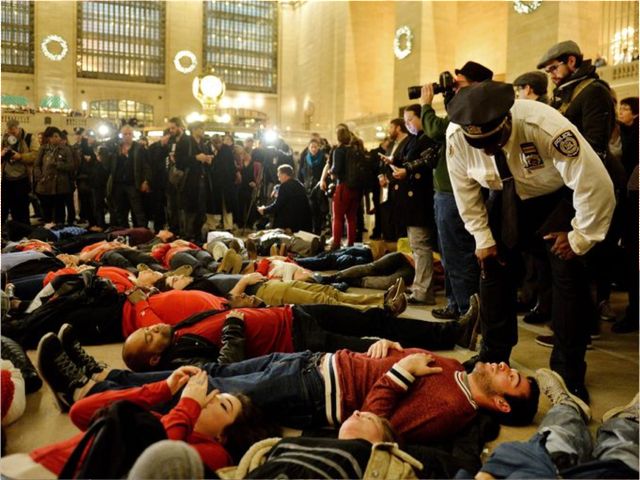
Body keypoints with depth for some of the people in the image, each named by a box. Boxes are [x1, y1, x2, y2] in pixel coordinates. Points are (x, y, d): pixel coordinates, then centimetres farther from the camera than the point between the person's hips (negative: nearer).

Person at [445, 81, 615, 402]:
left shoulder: (546, 127, -40)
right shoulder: (455, 136, -27)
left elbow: (596, 185, -32)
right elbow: (465, 189, -9)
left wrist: (580, 238, -21)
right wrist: (482, 237, -6)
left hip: (558, 198, -3)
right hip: (508, 198, 4)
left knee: (567, 274, -11)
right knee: (492, 265, 1)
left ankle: (569, 373, 3)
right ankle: (494, 355, 18)